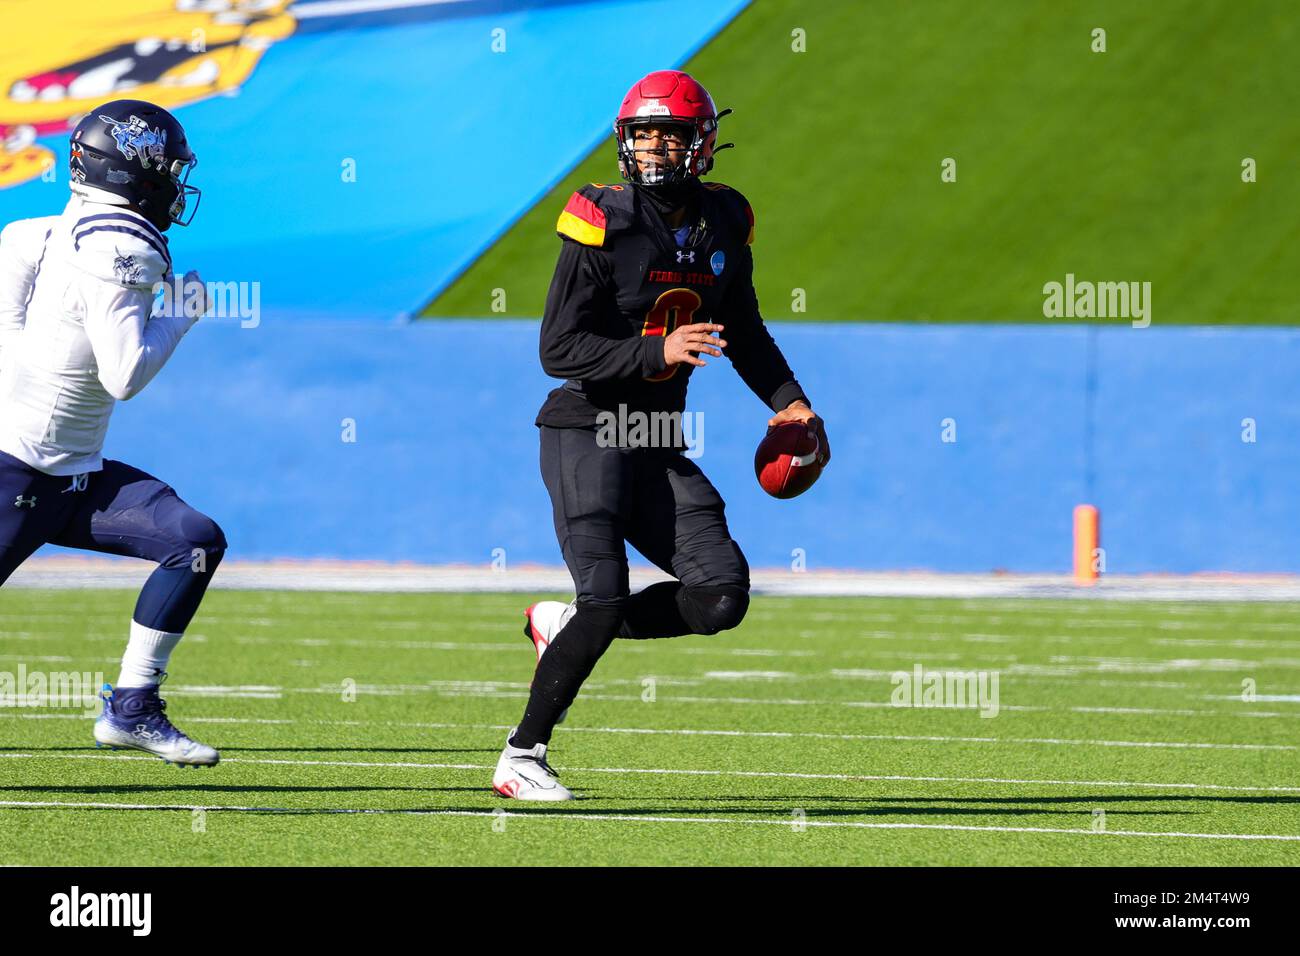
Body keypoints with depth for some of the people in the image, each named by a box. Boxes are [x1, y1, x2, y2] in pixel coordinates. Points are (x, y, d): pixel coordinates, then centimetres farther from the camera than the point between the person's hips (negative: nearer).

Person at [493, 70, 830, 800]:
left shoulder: (723, 223, 6)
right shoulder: (604, 222, -12)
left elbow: (743, 330, 23)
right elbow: (559, 350, -16)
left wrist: (789, 400, 10)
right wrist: (658, 352, -26)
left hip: (659, 446, 6)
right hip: (587, 433, -6)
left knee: (722, 595, -6)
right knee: (607, 595, -18)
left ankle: (564, 626, 14)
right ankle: (522, 756, -6)